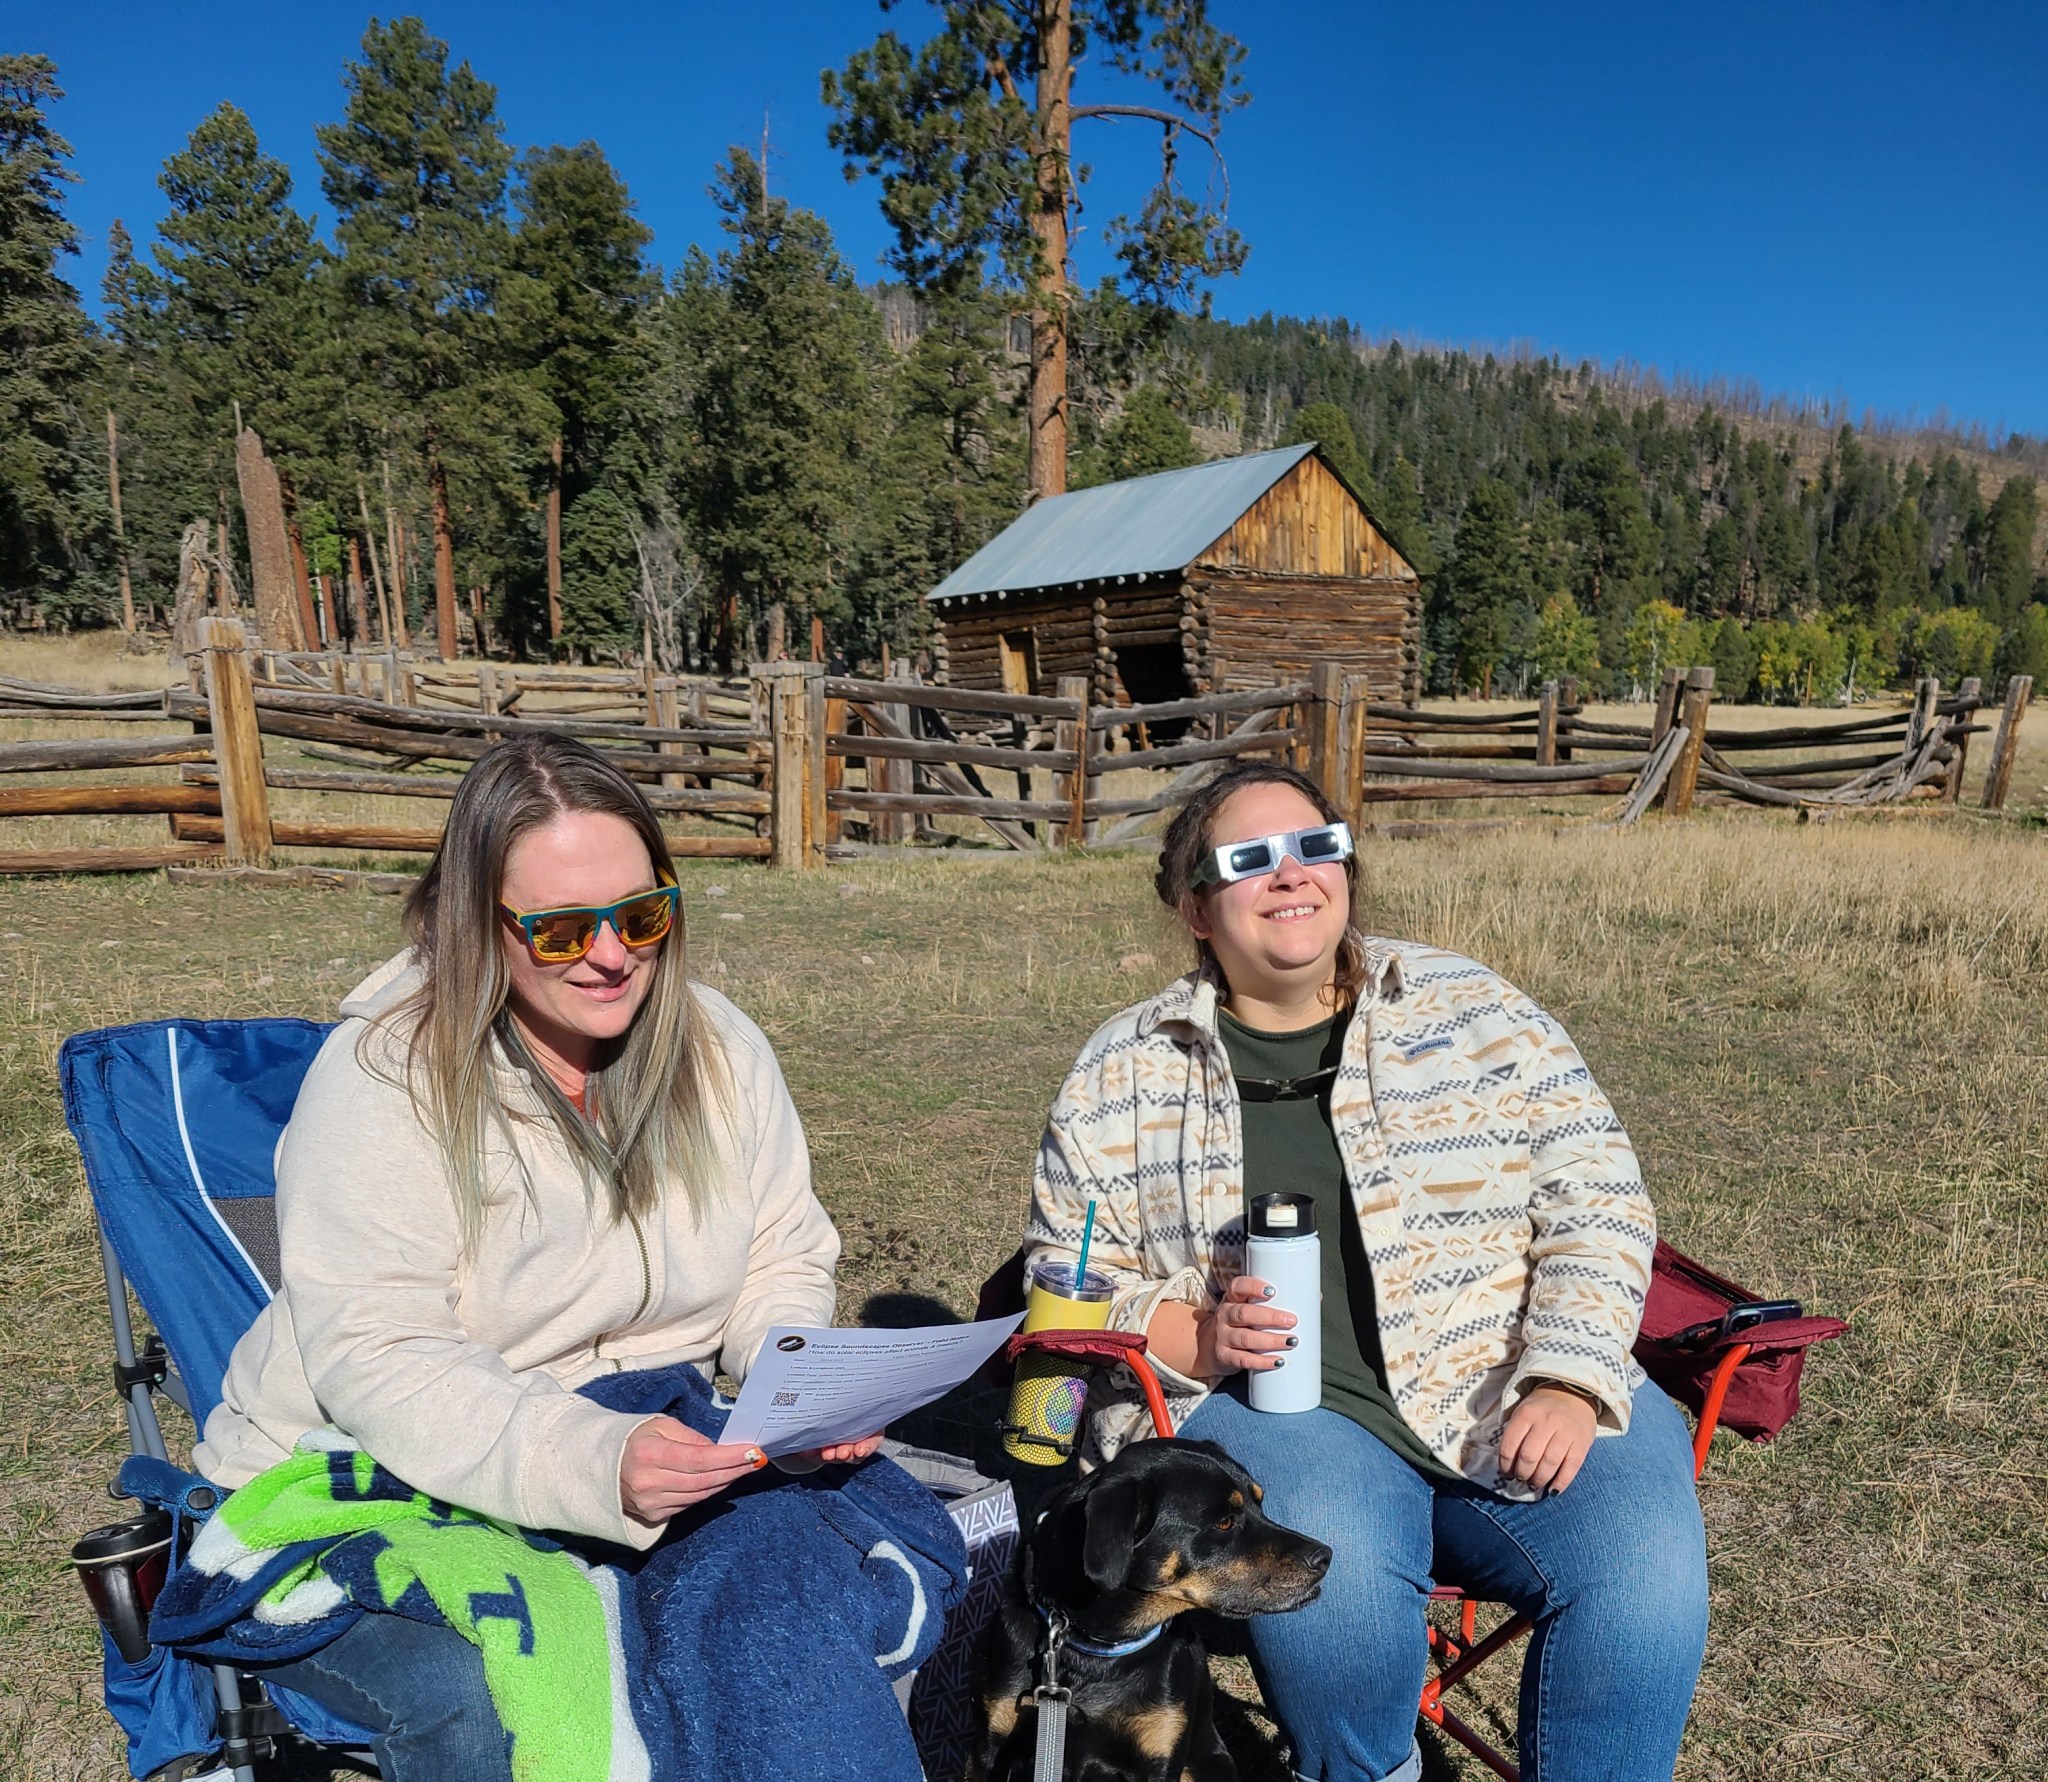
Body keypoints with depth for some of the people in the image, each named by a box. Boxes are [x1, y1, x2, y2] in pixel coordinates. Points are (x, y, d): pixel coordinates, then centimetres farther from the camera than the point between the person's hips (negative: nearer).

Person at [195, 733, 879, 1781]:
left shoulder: (721, 1052, -2)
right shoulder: (381, 1077, -17)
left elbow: (782, 1263, 5)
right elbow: (377, 1365, -23)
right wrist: (594, 1465, -39)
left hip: (655, 1447, 4)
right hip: (367, 1488, -3)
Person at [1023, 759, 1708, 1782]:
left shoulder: (1477, 1013, 7)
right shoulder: (1124, 1075, 6)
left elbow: (1595, 1207, 5)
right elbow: (1064, 1277, 8)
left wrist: (1569, 1383, -11)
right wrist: (1192, 1336, -11)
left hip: (1511, 1389, 2)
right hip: (1266, 1403, -1)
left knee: (1643, 1574, -25)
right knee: (1327, 1575, -30)